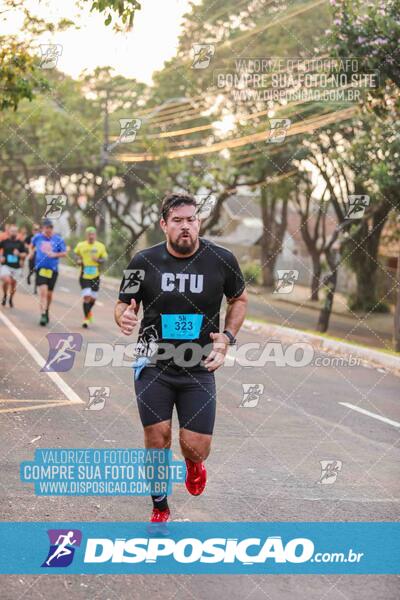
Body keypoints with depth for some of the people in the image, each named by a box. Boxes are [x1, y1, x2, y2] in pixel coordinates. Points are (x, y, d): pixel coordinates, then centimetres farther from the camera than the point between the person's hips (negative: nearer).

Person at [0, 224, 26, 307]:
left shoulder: (20, 243, 2)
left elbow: (25, 254, 7)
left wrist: (19, 254, -12)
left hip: (17, 267, 2)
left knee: (13, 283, 8)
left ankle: (11, 299, 30)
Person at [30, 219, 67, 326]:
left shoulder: (58, 239, -1)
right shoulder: (37, 237, 4)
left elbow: (64, 253, 0)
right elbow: (32, 245, 26)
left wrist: (55, 254, -15)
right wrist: (31, 252, 11)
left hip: (53, 269, 1)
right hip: (40, 268, -1)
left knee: (49, 293, 12)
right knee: (43, 292, -16)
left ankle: (47, 312, 36)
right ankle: (43, 315, -18)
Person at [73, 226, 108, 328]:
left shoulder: (100, 246, 1)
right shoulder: (80, 245, 0)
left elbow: (104, 259, 5)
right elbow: (76, 253, 18)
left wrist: (98, 260, -16)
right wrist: (78, 260, -3)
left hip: (95, 276, 2)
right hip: (84, 276, -2)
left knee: (93, 298, 10)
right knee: (86, 297, -13)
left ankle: (89, 311, 42)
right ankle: (86, 318, -1)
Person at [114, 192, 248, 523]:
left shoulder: (221, 259, -4)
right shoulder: (144, 262, -5)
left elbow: (239, 299, 13)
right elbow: (123, 304, 6)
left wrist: (227, 338, -2)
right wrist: (125, 317, -18)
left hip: (199, 367, 0)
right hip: (153, 363, 0)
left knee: (196, 447, -6)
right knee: (157, 438, -5)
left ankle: (193, 463, 35)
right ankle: (160, 509, 21)